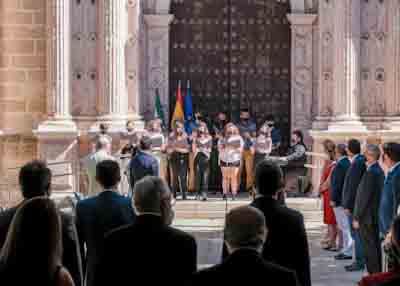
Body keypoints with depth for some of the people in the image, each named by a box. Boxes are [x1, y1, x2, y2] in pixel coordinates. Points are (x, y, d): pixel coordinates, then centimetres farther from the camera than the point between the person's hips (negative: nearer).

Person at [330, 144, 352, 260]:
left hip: (340, 200, -9)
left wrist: (333, 199, -14)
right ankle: (346, 249, 23)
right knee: (345, 226, 16)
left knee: (344, 226, -4)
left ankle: (348, 252, -1)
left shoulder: (340, 165, -18)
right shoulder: (348, 163, 9)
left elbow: (337, 184, -19)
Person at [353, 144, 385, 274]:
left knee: (369, 247, -3)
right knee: (375, 245, 16)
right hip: (376, 215, 9)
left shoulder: (370, 172, -20)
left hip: (367, 216, -9)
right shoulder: (379, 171, 9)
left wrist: (357, 218, -15)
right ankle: (377, 272, 24)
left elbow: (365, 197, -21)